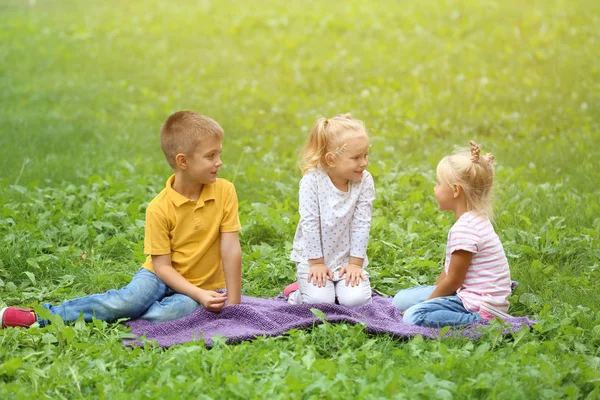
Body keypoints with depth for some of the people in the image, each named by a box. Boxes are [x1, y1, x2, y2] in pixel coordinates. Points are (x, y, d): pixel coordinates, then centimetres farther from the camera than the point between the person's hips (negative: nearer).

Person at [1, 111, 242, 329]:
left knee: (182, 308, -33)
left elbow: (231, 249, -12)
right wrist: (200, 295, -24)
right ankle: (42, 315, -24)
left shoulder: (225, 192, -12)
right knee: (130, 299, -30)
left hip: (204, 286, 1)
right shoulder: (159, 208, -14)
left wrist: (233, 304, -14)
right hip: (161, 277, -1)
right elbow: (162, 266, -12)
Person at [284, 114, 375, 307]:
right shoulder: (312, 180, -17)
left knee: (355, 300, -20)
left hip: (347, 257, 2)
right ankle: (299, 291, 11)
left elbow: (361, 225, -8)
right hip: (314, 255, -2)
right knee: (319, 301, -22)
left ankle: (340, 286, 13)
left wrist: (355, 263, -9)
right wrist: (317, 263, -14)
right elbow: (310, 223, -15)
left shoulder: (364, 181, -10)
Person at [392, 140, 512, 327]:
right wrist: (432, 294, 17)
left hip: (480, 305, -11)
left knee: (414, 317, -29)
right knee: (401, 300, 15)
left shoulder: (464, 229, -19)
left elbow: (453, 280, -15)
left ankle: (480, 323, -21)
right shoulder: (475, 220, 13)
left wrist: (427, 302, -3)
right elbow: (449, 270, 18)